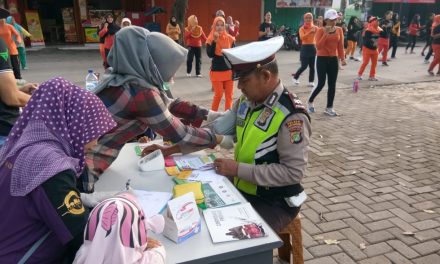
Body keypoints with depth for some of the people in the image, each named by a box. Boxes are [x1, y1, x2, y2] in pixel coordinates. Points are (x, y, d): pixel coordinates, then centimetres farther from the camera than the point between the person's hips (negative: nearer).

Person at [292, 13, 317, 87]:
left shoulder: (315, 28, 4)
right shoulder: (302, 28, -2)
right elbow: (302, 37, -20)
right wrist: (310, 32, -28)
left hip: (312, 47, 3)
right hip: (305, 48, -3)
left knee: (312, 66, 4)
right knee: (304, 66, -4)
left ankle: (311, 81, 13)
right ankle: (295, 77, 19)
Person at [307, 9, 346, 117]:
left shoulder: (339, 30, 5)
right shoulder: (321, 30, -7)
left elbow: (340, 46, 8)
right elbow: (318, 46, -16)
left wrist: (342, 58, -2)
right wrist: (326, 33, -21)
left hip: (334, 59, 4)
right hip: (322, 59, -4)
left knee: (332, 85, 3)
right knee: (321, 83, -8)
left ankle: (329, 108, 12)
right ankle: (310, 102, 15)